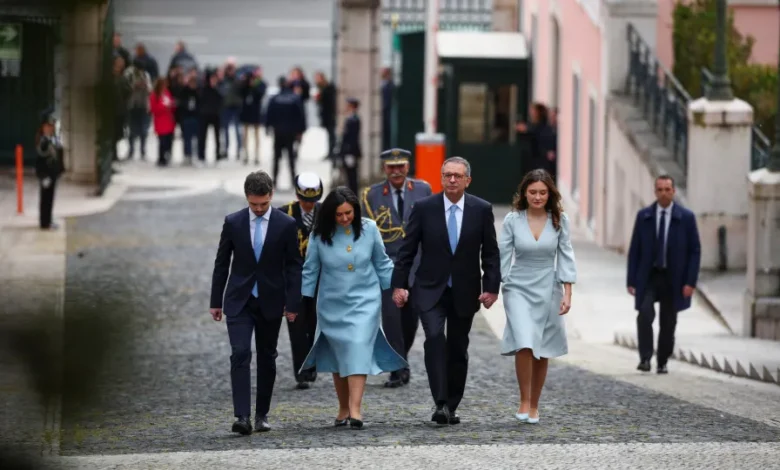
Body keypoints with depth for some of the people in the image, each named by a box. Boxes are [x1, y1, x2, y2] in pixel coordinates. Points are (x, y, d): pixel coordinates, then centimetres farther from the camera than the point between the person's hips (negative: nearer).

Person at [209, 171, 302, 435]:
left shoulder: (286, 224, -4)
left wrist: (292, 304, -6)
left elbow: (294, 266, -1)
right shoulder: (233, 223, -1)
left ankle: (262, 415, 20)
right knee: (240, 354, -14)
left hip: (271, 301, 1)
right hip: (239, 301, 0)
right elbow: (221, 263, 5)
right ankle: (242, 416, -20)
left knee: (267, 358, 9)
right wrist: (216, 301, 5)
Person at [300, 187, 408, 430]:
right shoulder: (320, 235, -7)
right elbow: (310, 270, 2)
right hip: (332, 304, 1)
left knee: (359, 350, -15)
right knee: (338, 355, 7)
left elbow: (382, 263, 7)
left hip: (364, 301, -1)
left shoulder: (369, 229, -6)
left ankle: (355, 410, -22)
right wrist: (304, 300, 2)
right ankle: (343, 408, 21)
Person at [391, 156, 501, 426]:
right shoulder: (424, 208, -4)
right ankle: (440, 403, -23)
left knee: (458, 350, 7)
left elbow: (490, 253, 3)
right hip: (430, 290, -2)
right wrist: (399, 284, -7)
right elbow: (407, 250, -1)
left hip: (465, 292, 2)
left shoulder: (482, 210, -1)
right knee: (435, 338, -21)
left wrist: (491, 287, -5)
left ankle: (451, 407, 18)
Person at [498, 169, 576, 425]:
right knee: (524, 344, -19)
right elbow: (503, 256, -1)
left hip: (548, 290, 2)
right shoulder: (512, 220, -5)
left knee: (542, 351, 7)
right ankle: (524, 401, -4)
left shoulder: (559, 220, -2)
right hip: (519, 288, -2)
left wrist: (567, 294, -6)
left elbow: (565, 257, 0)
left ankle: (534, 406, 22)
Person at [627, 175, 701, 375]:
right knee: (645, 314, -20)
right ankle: (645, 358, -17)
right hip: (648, 276, 0)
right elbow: (634, 250, 5)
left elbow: (695, 251, -1)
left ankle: (662, 363, 18)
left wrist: (690, 282, -8)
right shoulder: (643, 216, 3)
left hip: (673, 279, 0)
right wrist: (631, 280, -1)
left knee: (668, 323, 5)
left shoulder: (686, 217, -1)